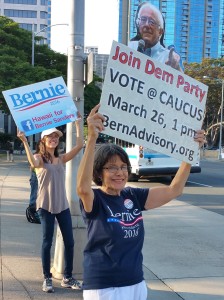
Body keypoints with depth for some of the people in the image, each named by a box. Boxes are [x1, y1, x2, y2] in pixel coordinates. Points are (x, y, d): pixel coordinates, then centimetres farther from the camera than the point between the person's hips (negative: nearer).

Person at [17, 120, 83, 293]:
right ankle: (47, 279, 15)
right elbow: (34, 164, -30)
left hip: (63, 205, 5)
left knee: (69, 242, 6)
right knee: (47, 242, 3)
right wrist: (25, 142, -37)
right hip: (46, 206, -5)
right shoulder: (39, 158, -4)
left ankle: (68, 278, 19)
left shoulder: (61, 159, 9)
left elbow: (79, 145, 0)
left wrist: (78, 124, 2)